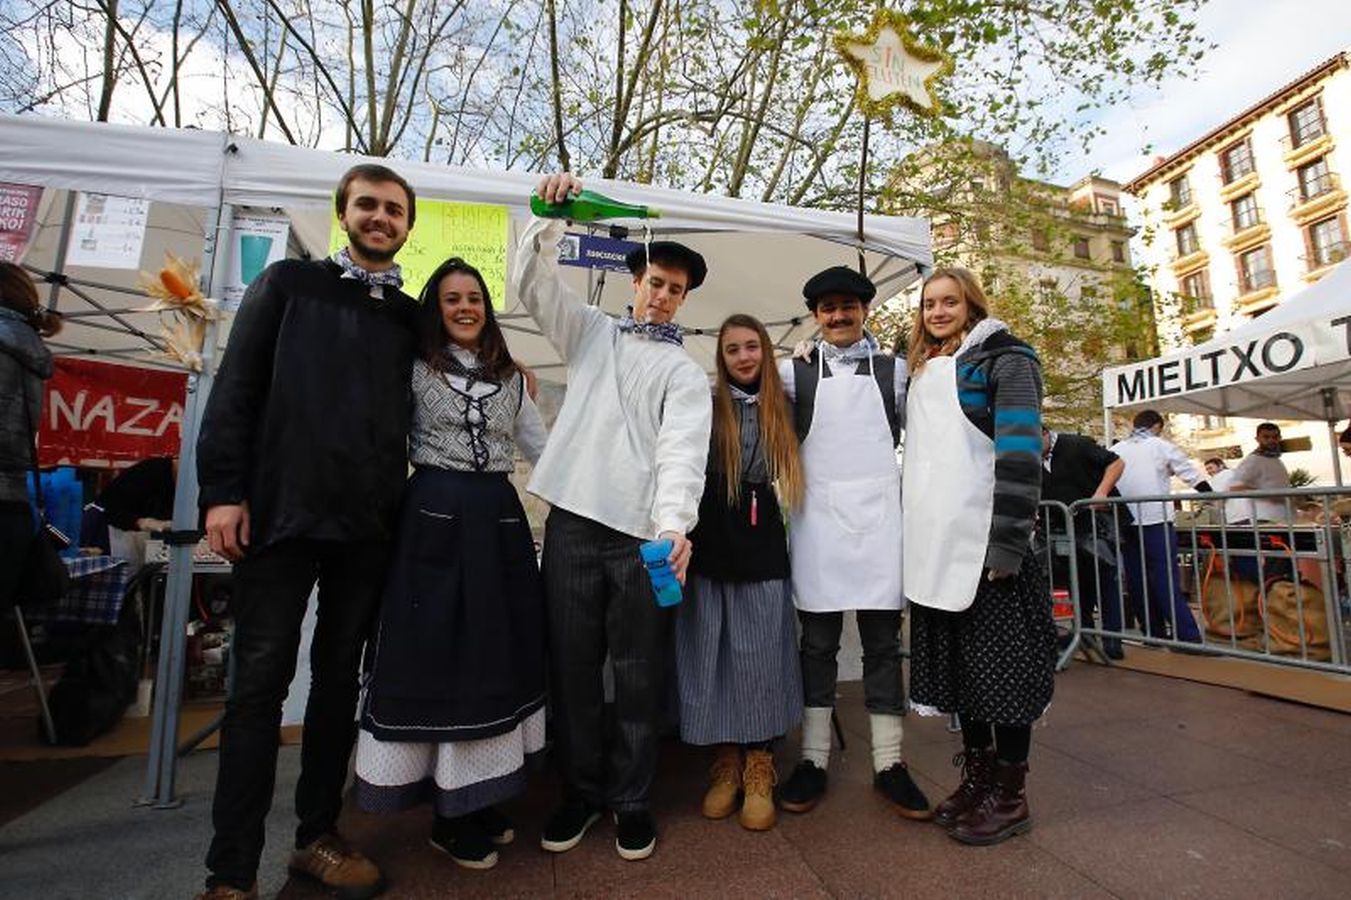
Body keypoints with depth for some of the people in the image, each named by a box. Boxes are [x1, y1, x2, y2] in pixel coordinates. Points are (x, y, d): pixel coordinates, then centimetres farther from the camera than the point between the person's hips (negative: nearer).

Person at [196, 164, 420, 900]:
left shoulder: (411, 315, 15)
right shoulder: (289, 283, 9)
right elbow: (237, 385, 1)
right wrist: (223, 489, -8)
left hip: (368, 521, 3)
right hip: (281, 509, -2)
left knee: (339, 679, 10)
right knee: (261, 681, 1)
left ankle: (316, 836, 25)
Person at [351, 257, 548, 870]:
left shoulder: (510, 379, 15)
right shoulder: (416, 370, 4)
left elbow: (542, 447, 18)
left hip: (498, 518, 4)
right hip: (436, 516, -4)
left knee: (494, 653, 8)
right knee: (439, 655, 2)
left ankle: (476, 802, 26)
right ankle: (451, 819, 17)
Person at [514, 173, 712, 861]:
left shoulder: (685, 371, 9)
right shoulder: (590, 333, 18)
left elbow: (683, 447, -8)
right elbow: (532, 282, 10)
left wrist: (676, 524, -23)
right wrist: (551, 216, -5)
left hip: (643, 531, -1)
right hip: (572, 520, 2)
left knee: (640, 672, 6)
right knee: (571, 663, 9)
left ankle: (631, 798, 26)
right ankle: (581, 790, 29)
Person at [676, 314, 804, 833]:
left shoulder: (780, 409, 10)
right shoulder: (705, 405, 0)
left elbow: (786, 474, 20)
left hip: (762, 542, 2)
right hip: (711, 543, -2)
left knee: (761, 654, 4)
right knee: (714, 652, 5)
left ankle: (759, 768, 18)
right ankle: (726, 762, 22)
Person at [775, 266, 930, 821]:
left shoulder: (895, 370, 12)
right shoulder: (794, 372, 8)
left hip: (879, 516, 1)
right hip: (819, 516, -1)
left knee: (883, 641, 6)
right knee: (817, 642, 6)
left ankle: (889, 764, 19)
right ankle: (813, 760, 18)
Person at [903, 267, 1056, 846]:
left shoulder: (1003, 357, 0)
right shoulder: (920, 373, 19)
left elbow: (1020, 450, -11)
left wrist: (1008, 541, -18)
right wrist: (913, 535, 15)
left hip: (987, 541, -6)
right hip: (936, 545, 7)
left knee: (1000, 662, 2)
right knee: (957, 661, 12)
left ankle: (1010, 794, 16)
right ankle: (976, 776, 27)